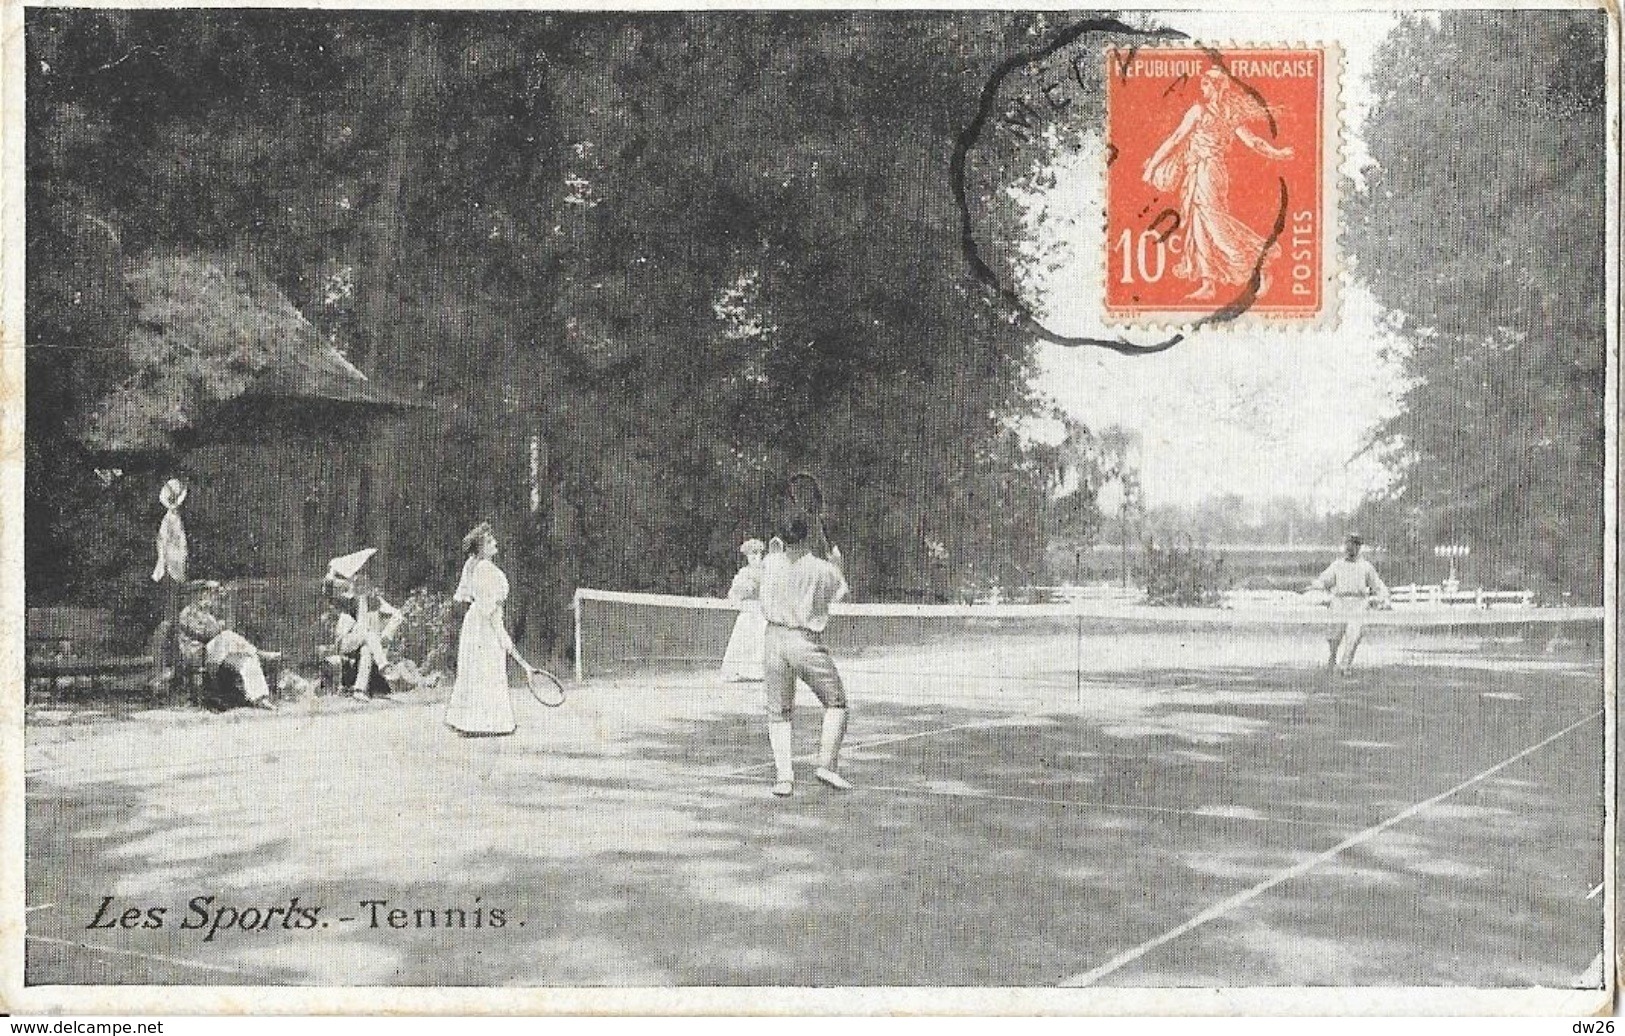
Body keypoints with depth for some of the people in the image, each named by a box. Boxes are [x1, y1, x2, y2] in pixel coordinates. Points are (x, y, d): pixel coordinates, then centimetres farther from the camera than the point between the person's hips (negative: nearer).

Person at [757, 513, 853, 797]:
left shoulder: (770, 563, 0)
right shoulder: (824, 570, -6)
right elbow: (841, 589, 14)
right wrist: (836, 562, 32)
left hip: (774, 640, 3)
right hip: (807, 643, -3)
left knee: (778, 714, 11)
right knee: (836, 704, 13)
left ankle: (783, 776, 0)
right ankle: (827, 763, 0)